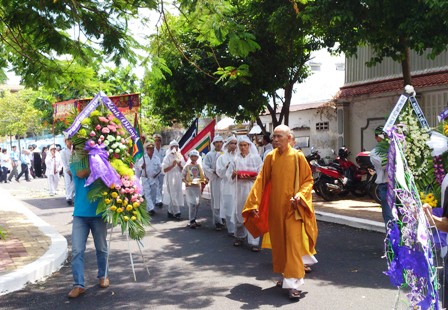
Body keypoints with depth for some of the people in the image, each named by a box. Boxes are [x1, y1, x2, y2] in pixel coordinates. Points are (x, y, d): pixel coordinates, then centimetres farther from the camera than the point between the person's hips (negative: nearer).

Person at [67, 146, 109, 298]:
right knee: (77, 250, -4)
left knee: (101, 248, 12)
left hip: (99, 213, 0)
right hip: (80, 214, 0)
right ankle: (78, 284, 4)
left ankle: (103, 276, 32)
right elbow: (81, 173, -17)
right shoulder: (75, 163, 5)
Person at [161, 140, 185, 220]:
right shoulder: (167, 157, -4)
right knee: (173, 196, -9)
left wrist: (180, 165, -9)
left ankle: (170, 212, 19)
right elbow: (164, 170, -10)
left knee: (178, 195, 8)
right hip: (170, 178, -6)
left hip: (178, 178, 6)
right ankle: (177, 213, -9)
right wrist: (172, 165, -20)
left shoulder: (180, 157, 11)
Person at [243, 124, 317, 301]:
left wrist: (300, 195, -18)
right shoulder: (270, 157, 3)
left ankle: (294, 283, -4)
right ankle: (286, 275, 28)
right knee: (278, 242, 11)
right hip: (275, 207, 4)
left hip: (292, 207, -4)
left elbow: (308, 180, 0)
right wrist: (254, 204, -4)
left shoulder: (298, 157, -5)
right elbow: (261, 181, 2)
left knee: (293, 243, -7)